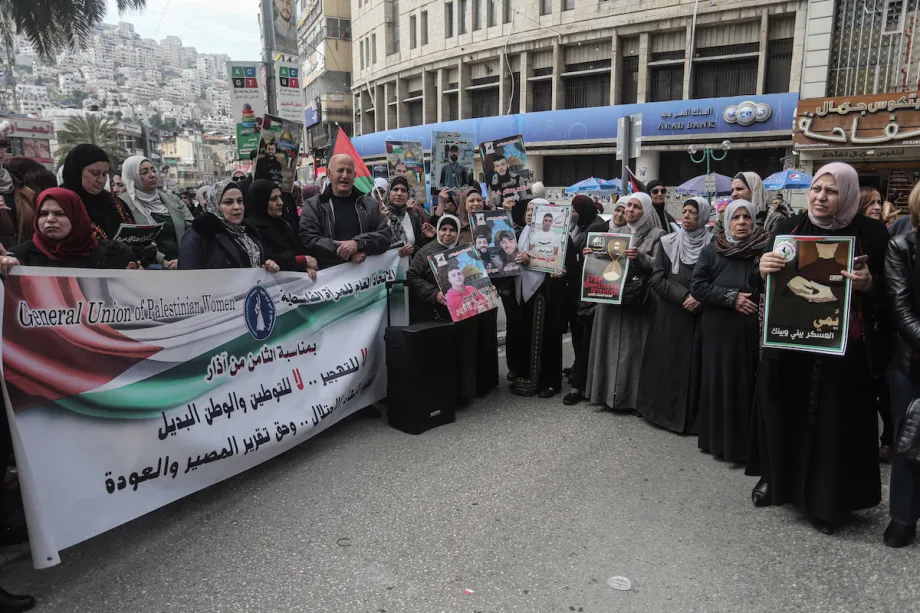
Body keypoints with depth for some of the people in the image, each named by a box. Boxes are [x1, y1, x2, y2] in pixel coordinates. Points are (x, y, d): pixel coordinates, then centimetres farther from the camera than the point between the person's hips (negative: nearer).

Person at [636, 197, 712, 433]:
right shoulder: (668, 243, 5)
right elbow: (656, 278, -1)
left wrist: (701, 298, -17)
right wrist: (683, 296, -12)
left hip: (701, 316, -1)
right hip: (670, 314, 1)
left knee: (696, 363, 1)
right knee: (668, 362, 4)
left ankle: (692, 415, 10)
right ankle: (666, 410, 15)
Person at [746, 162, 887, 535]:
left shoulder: (871, 234, -2)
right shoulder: (789, 228, 4)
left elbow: (888, 294, 0)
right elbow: (767, 283, 7)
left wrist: (868, 285, -22)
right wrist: (763, 270, -15)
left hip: (843, 347, -2)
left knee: (834, 423, 6)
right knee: (784, 413, 12)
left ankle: (827, 501, 22)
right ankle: (775, 479, 32)